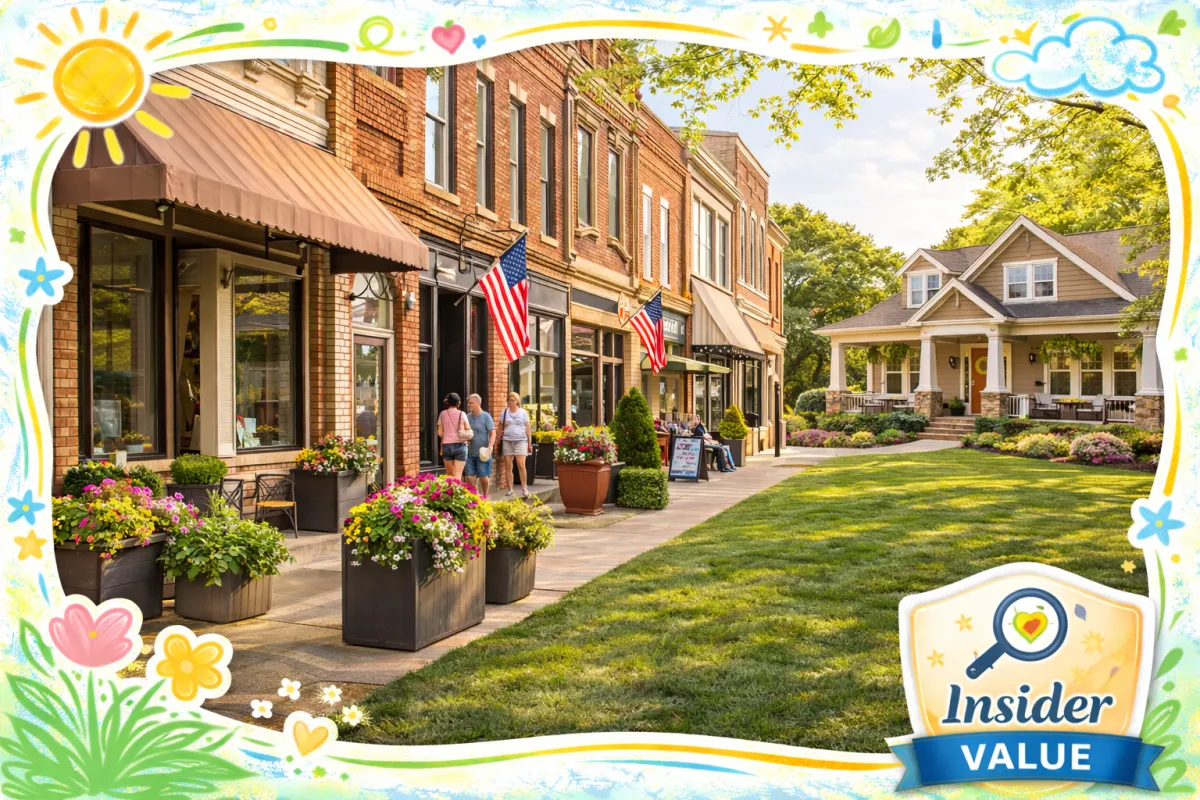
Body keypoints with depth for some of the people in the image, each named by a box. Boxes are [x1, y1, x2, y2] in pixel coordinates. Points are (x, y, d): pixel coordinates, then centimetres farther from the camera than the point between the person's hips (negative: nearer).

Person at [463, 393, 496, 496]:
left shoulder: (486, 416, -5)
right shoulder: (468, 417, 9)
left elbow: (493, 433, -9)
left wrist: (490, 447, -20)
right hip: (470, 452, 4)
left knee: (483, 476, 1)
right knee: (469, 476, 1)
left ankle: (485, 495, 21)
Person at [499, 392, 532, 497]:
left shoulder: (523, 412, 7)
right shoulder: (504, 412, 9)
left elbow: (527, 428, 8)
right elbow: (500, 428, 11)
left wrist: (530, 443, 4)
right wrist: (499, 441, 2)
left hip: (520, 441, -2)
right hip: (507, 441, 2)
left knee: (521, 465, -11)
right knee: (508, 466, 0)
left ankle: (524, 487, -1)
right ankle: (510, 489, 6)